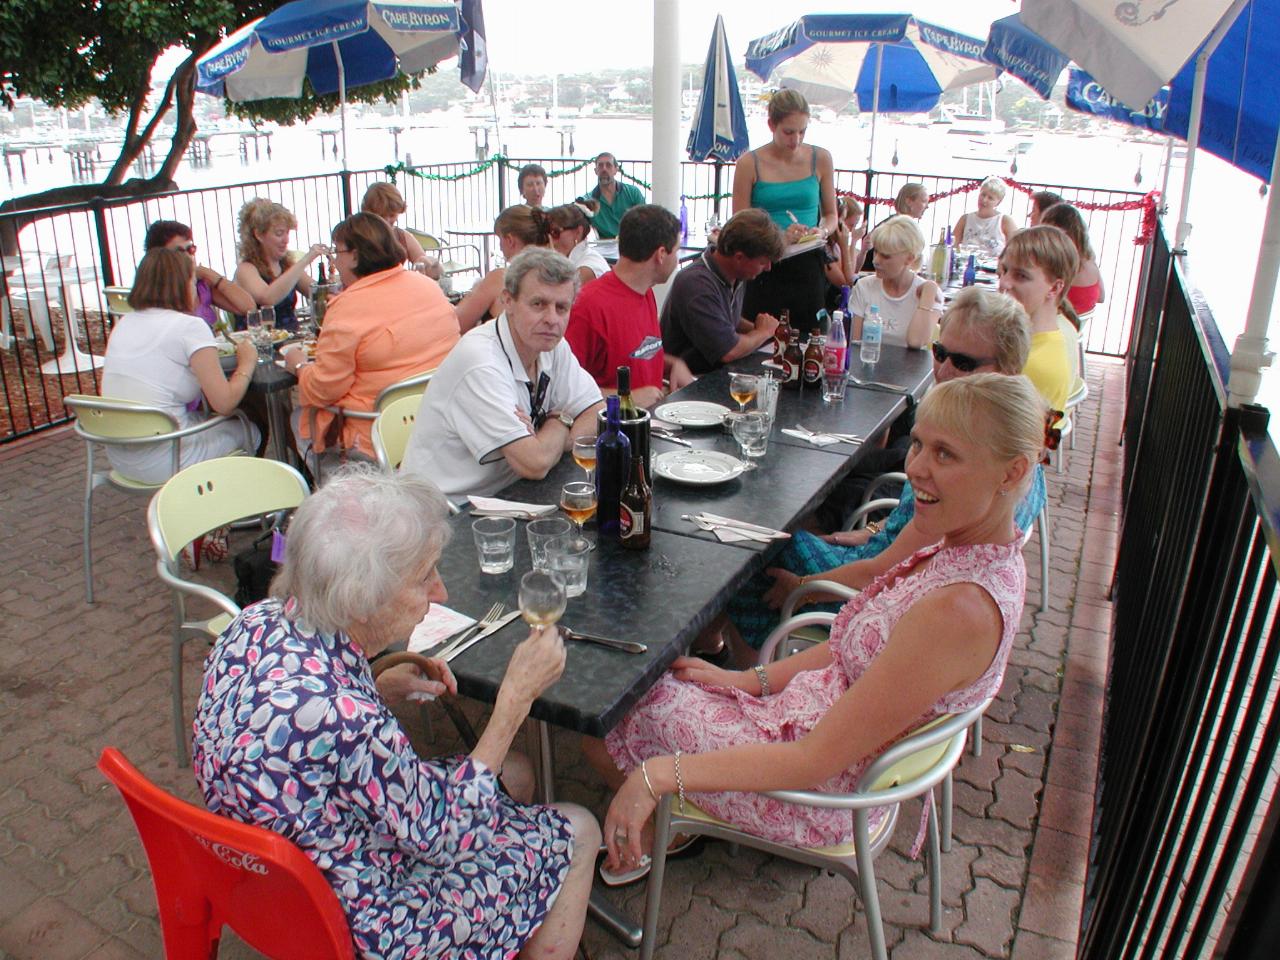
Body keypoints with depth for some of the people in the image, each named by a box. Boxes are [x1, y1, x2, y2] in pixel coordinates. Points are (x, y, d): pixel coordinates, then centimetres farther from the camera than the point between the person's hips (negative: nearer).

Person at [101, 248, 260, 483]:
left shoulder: (124, 323, 9)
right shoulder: (190, 326, -12)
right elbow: (224, 403, -15)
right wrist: (247, 363, 1)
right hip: (162, 462, -7)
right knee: (248, 431, 14)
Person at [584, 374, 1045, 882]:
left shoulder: (960, 607, -33)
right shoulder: (968, 544, -6)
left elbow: (815, 760, -29)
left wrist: (659, 775, -26)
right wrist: (753, 679, 5)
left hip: (822, 792, -8)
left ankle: (658, 832, 32)